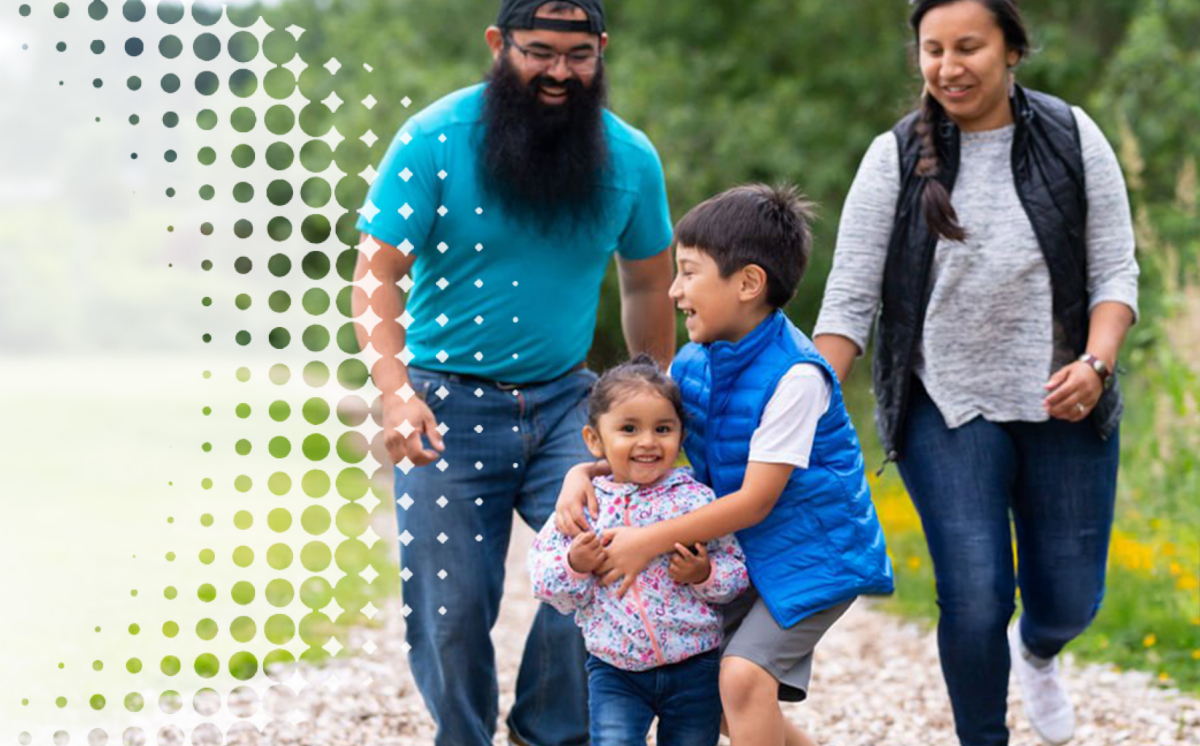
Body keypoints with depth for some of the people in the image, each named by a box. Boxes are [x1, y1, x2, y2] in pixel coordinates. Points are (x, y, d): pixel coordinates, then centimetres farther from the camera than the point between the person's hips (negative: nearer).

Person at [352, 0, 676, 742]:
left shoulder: (630, 158, -1)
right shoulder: (434, 141, -11)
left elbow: (648, 285, 13)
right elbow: (379, 274, -14)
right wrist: (395, 389, -28)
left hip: (564, 401, 2)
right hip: (448, 408, -2)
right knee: (452, 606, 0)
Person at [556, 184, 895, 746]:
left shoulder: (793, 376, -24)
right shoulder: (693, 363, 0)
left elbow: (755, 501, -24)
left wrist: (652, 541, -24)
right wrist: (583, 474, -13)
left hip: (811, 553, -8)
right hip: (743, 554, 8)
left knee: (743, 673, -23)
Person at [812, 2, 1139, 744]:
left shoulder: (1072, 139, -1)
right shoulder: (895, 159, -3)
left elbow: (1116, 273, 1)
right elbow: (850, 301, -3)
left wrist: (1097, 364, -17)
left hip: (1062, 407, 1)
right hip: (949, 410, -1)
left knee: (1070, 601, 8)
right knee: (973, 599, -12)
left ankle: (1037, 653, 46)